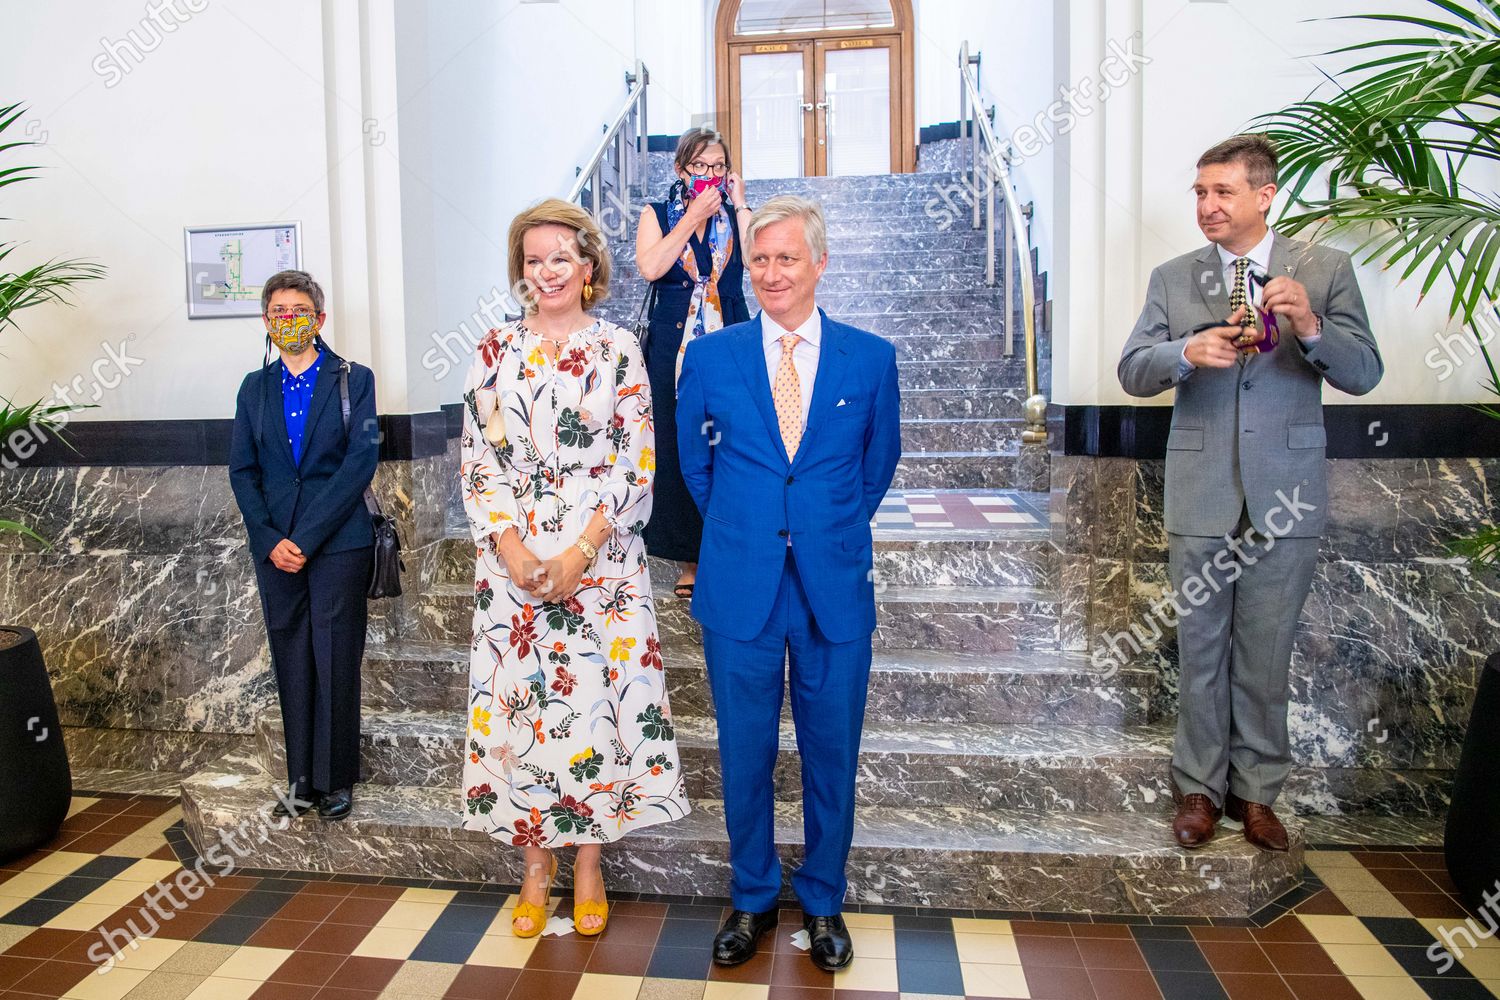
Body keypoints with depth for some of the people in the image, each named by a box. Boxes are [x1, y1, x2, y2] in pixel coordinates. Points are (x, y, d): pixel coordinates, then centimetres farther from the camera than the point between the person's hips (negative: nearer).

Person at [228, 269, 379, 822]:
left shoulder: (354, 379, 1)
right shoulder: (255, 387, 13)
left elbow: (360, 461, -8)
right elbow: (242, 470, 9)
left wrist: (306, 537, -13)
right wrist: (270, 540, -6)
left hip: (338, 544, -3)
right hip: (275, 547, 4)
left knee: (335, 662, 1)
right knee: (292, 663, 8)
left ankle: (336, 780, 14)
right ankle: (301, 781, 19)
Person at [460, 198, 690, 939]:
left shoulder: (618, 349, 1)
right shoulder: (496, 351, 7)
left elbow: (638, 464, -4)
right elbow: (478, 461, 4)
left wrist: (580, 551, -13)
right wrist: (510, 547, -9)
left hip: (600, 557, -2)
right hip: (514, 558, 2)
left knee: (596, 698, 2)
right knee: (520, 699, 6)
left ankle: (589, 864, 22)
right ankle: (538, 864, 24)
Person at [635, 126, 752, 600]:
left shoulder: (734, 214, 10)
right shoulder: (657, 215, 7)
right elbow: (650, 267, -14)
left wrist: (738, 206, -7)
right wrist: (694, 216, -9)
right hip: (673, 349, -1)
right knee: (678, 449, 1)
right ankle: (689, 561, 13)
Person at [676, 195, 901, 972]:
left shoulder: (870, 358, 0)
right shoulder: (709, 356, 1)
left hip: (835, 586, 0)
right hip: (739, 586, 0)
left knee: (831, 753, 10)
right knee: (745, 753, 10)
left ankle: (823, 902, 33)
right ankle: (752, 899, 32)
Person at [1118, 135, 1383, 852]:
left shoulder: (1325, 269, 2)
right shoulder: (1172, 279, 5)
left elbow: (1363, 374, -4)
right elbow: (1132, 373, -1)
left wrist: (1311, 326, -24)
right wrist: (1187, 351, -22)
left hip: (1283, 496, -1)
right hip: (1201, 496, 1)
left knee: (1265, 655, 10)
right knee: (1201, 650, 10)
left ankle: (1255, 790, 27)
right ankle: (1199, 787, 25)